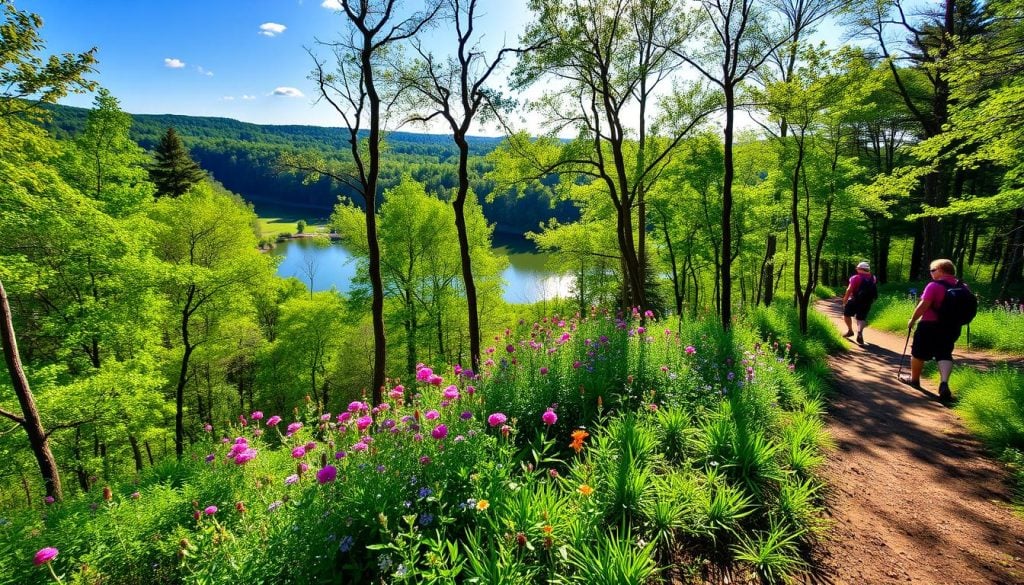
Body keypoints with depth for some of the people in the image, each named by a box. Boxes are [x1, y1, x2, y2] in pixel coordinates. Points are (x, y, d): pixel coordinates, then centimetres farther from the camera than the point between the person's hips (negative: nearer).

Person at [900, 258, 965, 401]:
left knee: (918, 352, 11)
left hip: (931, 325, -6)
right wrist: (954, 322, 23)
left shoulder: (934, 285, -15)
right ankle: (944, 383, -12)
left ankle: (914, 379, 26)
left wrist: (912, 320, -7)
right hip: (951, 327, 6)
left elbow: (923, 305, -18)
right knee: (944, 354, 8)